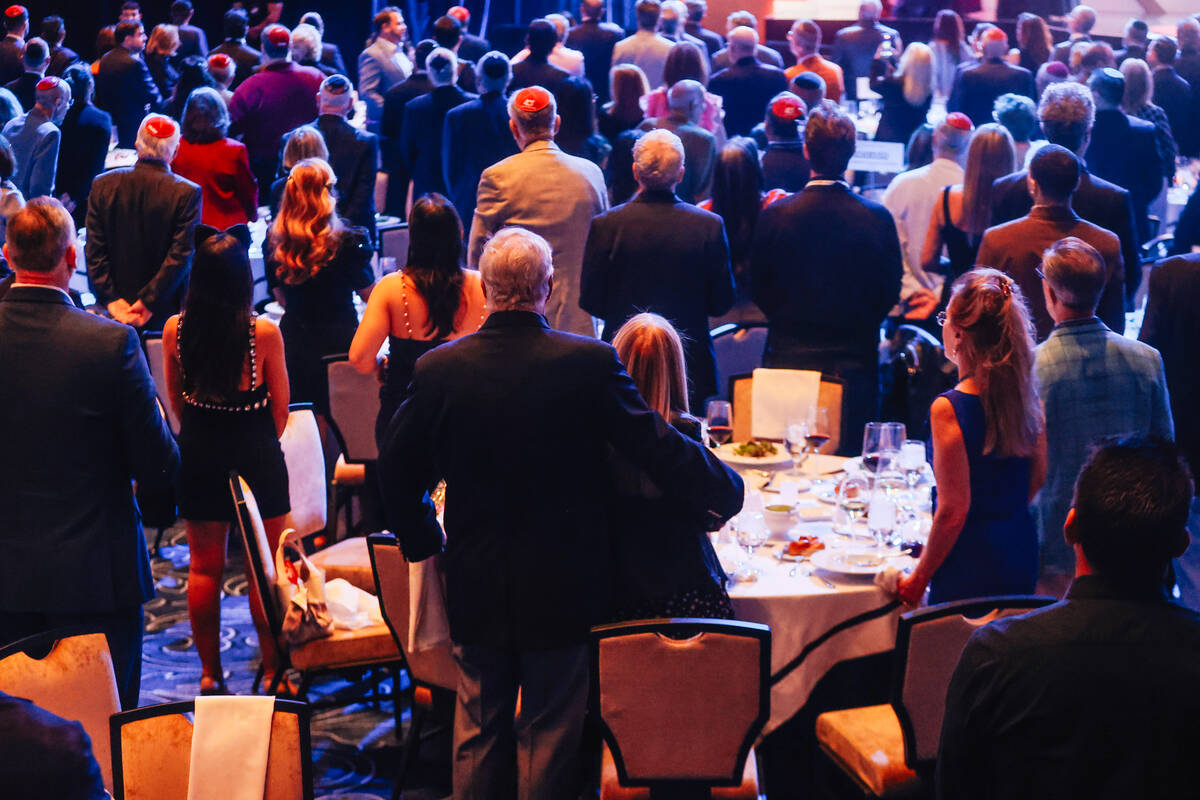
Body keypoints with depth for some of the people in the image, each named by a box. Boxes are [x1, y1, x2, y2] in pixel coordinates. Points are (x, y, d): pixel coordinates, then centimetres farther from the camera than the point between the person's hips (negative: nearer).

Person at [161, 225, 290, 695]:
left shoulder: (175, 330, -8)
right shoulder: (264, 333, -16)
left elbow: (177, 402, 6)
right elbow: (280, 409, -5)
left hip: (198, 457, 3)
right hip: (256, 455, -3)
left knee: (203, 567, 12)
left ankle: (210, 673, 19)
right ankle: (273, 670, 15)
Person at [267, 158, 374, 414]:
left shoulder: (274, 242, -5)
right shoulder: (349, 242, -17)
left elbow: (282, 298, 9)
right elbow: (368, 293, -1)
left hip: (294, 346, 4)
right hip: (339, 342, -4)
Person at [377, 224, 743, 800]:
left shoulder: (438, 369, -10)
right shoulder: (590, 364, -18)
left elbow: (397, 470, 0)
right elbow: (659, 448, -12)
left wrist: (423, 539, 17)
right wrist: (724, 491, 5)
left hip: (474, 585, 2)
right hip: (564, 589, -2)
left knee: (479, 728, 17)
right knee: (550, 731, 12)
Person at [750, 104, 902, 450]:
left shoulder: (774, 214, -9)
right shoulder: (877, 218, -8)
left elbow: (760, 291, 1)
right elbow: (889, 293, 1)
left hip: (787, 356, 0)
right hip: (855, 359, 0)